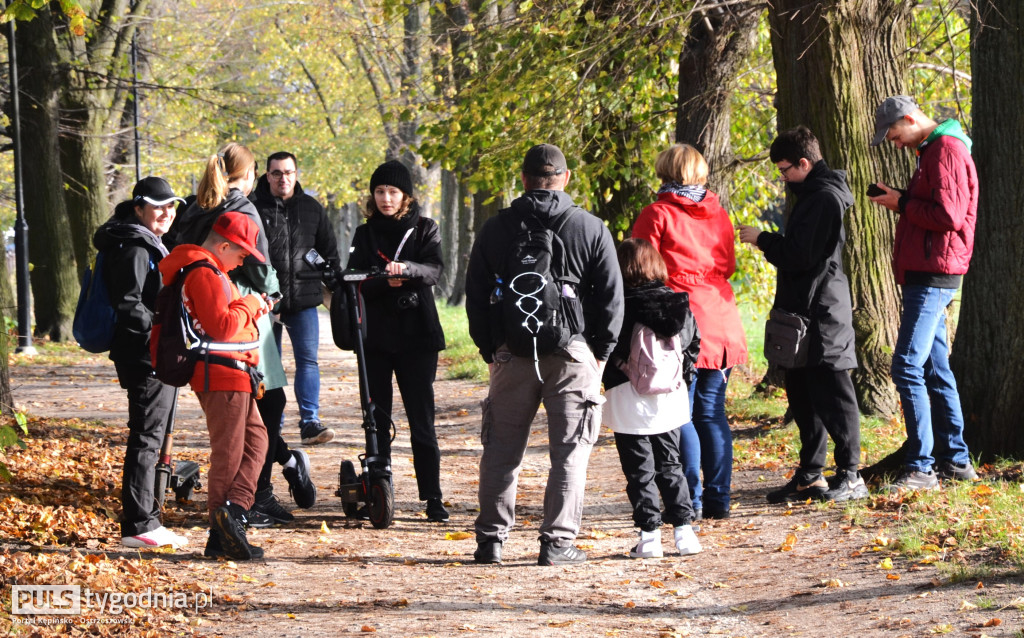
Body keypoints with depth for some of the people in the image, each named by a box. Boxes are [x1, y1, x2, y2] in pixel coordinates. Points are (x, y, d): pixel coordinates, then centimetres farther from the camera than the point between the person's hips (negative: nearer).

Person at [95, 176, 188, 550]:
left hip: (157, 356, 11)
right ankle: (138, 526, -7)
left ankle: (147, 521, 20)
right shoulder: (135, 248, -14)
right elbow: (127, 306, -22)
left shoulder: (149, 246, 18)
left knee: (151, 439, 14)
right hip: (144, 357, -11)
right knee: (146, 438, -9)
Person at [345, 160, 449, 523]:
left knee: (421, 418, -4)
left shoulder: (424, 230, 6)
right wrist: (384, 281, -21)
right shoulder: (365, 234, 11)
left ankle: (433, 497, -1)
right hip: (376, 336, 2)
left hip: (417, 336, -2)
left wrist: (406, 268, -32)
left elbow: (434, 271, -11)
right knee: (377, 418, 2)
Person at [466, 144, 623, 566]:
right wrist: (601, 352, 9)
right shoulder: (591, 229, 0)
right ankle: (557, 541, 0)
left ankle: (491, 539, 10)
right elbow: (611, 296, 1)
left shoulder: (495, 229, 6)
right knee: (569, 451, 4)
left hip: (512, 352, 2)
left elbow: (476, 294, 9)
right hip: (572, 353, -2)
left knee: (502, 449, 9)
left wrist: (489, 349, 15)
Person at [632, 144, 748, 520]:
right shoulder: (719, 215, 12)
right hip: (721, 323, 5)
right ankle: (718, 499, 10)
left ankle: (690, 500, -6)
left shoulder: (657, 214, -4)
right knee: (712, 411, 10)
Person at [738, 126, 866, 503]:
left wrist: (761, 239, -9)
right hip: (805, 310, 11)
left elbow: (800, 255, -20)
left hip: (822, 312, -11)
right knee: (803, 395, 13)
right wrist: (767, 240, 9)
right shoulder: (813, 195, 17)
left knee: (832, 394, -5)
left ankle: (850, 476, 0)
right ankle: (810, 476, 18)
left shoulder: (824, 199, -16)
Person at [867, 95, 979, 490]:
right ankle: (955, 460, 17)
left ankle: (920, 467, -14)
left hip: (933, 276, -11)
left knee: (907, 367, -14)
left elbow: (949, 215, -21)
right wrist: (901, 202, 9)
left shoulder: (946, 151, -12)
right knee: (935, 370, 12)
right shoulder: (931, 151, 20)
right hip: (927, 275, 11)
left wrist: (902, 204, -10)